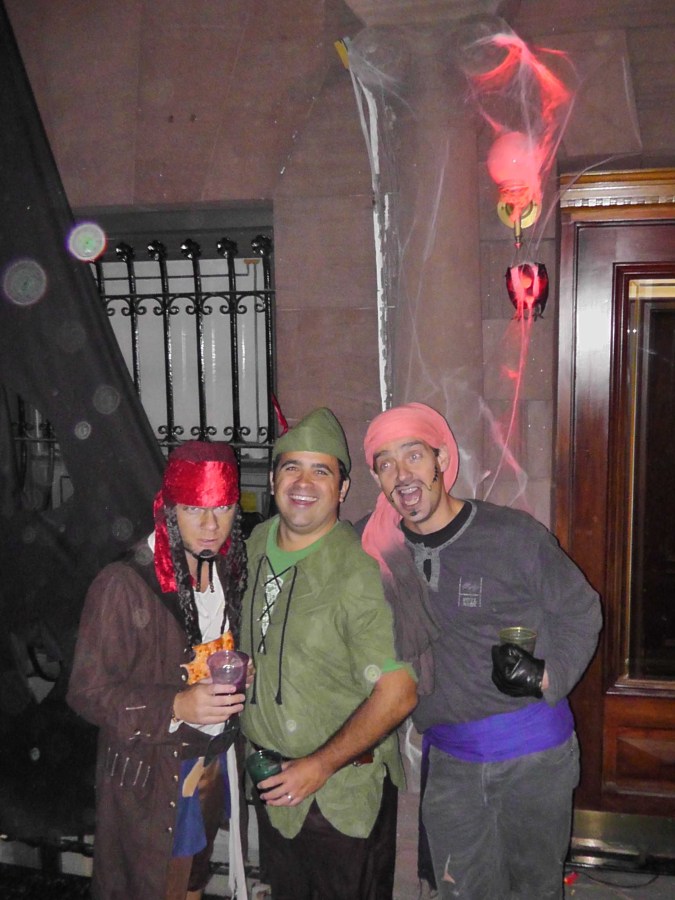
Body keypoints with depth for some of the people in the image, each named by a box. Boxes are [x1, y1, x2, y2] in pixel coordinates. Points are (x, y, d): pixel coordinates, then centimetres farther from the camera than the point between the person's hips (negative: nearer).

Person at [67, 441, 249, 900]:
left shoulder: (227, 571, 0)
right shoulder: (123, 584, -22)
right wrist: (176, 706, -31)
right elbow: (88, 689, -20)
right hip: (151, 773, -6)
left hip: (215, 761, 6)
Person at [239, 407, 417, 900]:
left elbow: (398, 692, -24)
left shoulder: (360, 569, -23)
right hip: (274, 784, 7)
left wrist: (321, 766, -20)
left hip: (345, 792, -6)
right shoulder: (255, 545, -1)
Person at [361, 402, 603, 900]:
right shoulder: (381, 551, -4)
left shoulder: (514, 536, -13)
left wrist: (548, 675, -15)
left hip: (533, 751, -2)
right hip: (447, 759, 3)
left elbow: (581, 612, -2)